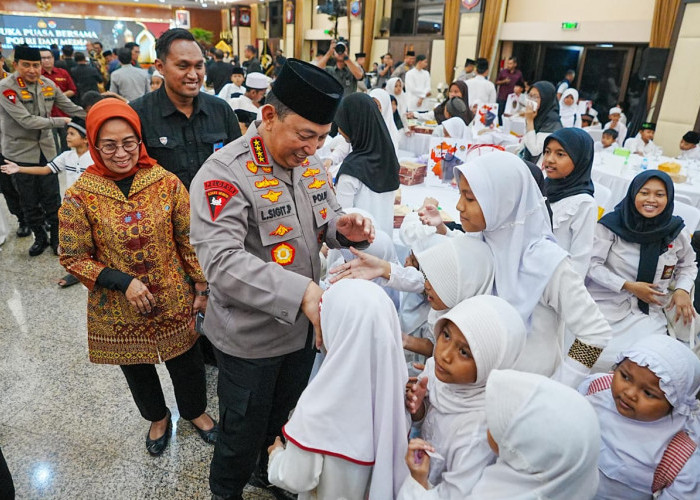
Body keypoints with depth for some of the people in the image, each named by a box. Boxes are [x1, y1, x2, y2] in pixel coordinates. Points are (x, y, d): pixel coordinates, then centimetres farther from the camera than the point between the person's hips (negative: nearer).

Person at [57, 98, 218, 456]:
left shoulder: (167, 183, -11)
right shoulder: (79, 197, -13)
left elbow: (189, 240, -4)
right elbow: (73, 257, -7)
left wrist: (200, 289, -2)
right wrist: (123, 282, -19)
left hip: (174, 302, 0)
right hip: (118, 311, 0)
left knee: (186, 362, 17)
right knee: (137, 371, 22)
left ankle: (195, 410, 48)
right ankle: (158, 418, 51)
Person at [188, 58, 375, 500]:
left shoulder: (308, 161, -2)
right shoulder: (225, 173, -24)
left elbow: (326, 219, 10)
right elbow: (222, 261, -35)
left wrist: (346, 229, -15)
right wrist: (300, 291, -46)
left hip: (304, 326, 7)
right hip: (251, 338, -6)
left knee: (286, 415, 29)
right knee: (244, 432, 17)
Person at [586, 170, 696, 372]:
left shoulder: (676, 232, 2)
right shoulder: (611, 224, -8)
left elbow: (688, 265, 20)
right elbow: (592, 264, -8)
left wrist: (682, 289, 1)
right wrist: (628, 286, -13)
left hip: (648, 312, 3)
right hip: (606, 306, -3)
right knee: (600, 360, -18)